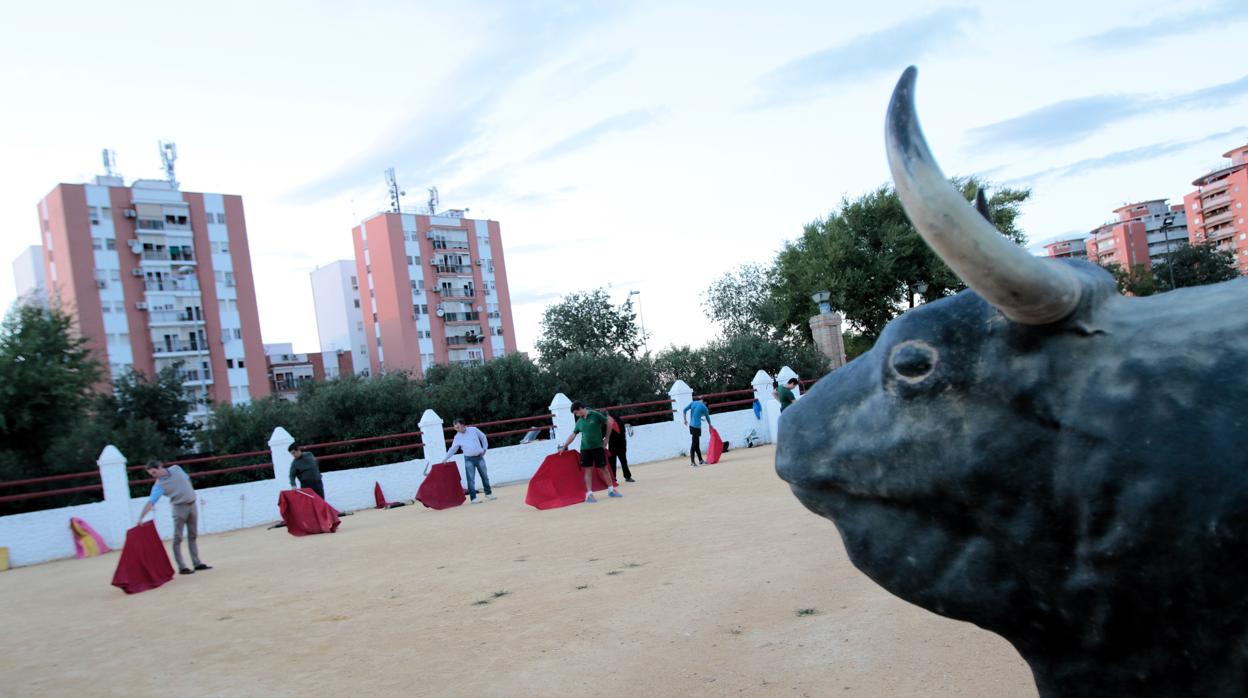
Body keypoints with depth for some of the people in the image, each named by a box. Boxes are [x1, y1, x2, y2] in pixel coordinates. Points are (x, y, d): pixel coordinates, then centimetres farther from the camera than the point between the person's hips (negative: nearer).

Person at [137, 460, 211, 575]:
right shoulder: (159, 486, -15)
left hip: (191, 504, 4)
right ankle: (181, 567, -2)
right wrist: (141, 517, -37)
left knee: (193, 536, 11)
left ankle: (197, 563, 17)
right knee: (178, 538, -6)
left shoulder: (176, 469, -3)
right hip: (180, 507, -4)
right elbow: (150, 502, -26)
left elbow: (187, 479, 14)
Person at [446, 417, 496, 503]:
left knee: (485, 476, 12)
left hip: (479, 457, 1)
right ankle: (473, 498, -2)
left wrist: (485, 448, 7)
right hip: (469, 459, -1)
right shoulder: (457, 437, -4)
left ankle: (488, 493, 27)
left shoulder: (474, 430, -3)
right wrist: (446, 458, -7)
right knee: (471, 479, -6)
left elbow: (483, 437, 9)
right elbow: (452, 449, 2)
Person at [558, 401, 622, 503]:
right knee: (588, 471, 0)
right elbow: (573, 435, 14)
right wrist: (564, 447, 14)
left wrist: (606, 438, 1)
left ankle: (611, 490, 20)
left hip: (598, 447, -3)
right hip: (585, 448, 3)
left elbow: (608, 424, -2)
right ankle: (589, 494, 3)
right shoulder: (579, 421, 5)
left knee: (604, 468, 6)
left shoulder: (595, 415, -9)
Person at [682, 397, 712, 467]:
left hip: (691, 426, 6)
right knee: (694, 445, -6)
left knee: (697, 444, 14)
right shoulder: (704, 407, -5)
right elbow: (707, 417, 11)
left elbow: (684, 410, 1)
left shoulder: (693, 403, 7)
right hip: (696, 426, -6)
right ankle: (692, 462, -9)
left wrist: (685, 420, 9)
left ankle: (700, 460, 23)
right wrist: (710, 425, 28)